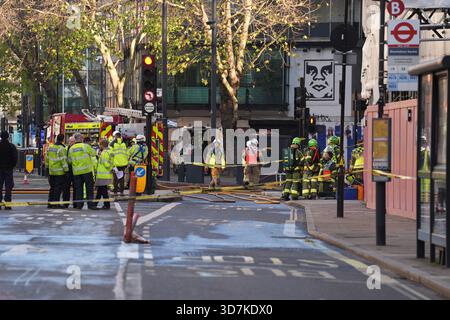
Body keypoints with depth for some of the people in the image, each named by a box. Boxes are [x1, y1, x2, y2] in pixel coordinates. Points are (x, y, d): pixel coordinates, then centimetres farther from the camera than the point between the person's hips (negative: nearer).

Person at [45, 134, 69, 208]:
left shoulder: (50, 147, 9)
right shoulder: (61, 149, -15)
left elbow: (47, 158, 16)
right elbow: (63, 160, -17)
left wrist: (47, 167, 26)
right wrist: (66, 170, -13)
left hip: (51, 171, 7)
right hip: (59, 172, -7)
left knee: (52, 188, 14)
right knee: (58, 188, -3)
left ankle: (50, 203, 15)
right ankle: (55, 203, -4)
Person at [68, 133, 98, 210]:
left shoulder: (71, 149, 4)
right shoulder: (85, 146, -9)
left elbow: (69, 160, 8)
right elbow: (93, 154, 0)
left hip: (76, 171, 4)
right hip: (87, 170, -4)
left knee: (78, 188, 9)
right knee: (89, 188, 2)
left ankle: (79, 204, 7)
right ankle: (90, 204, -2)